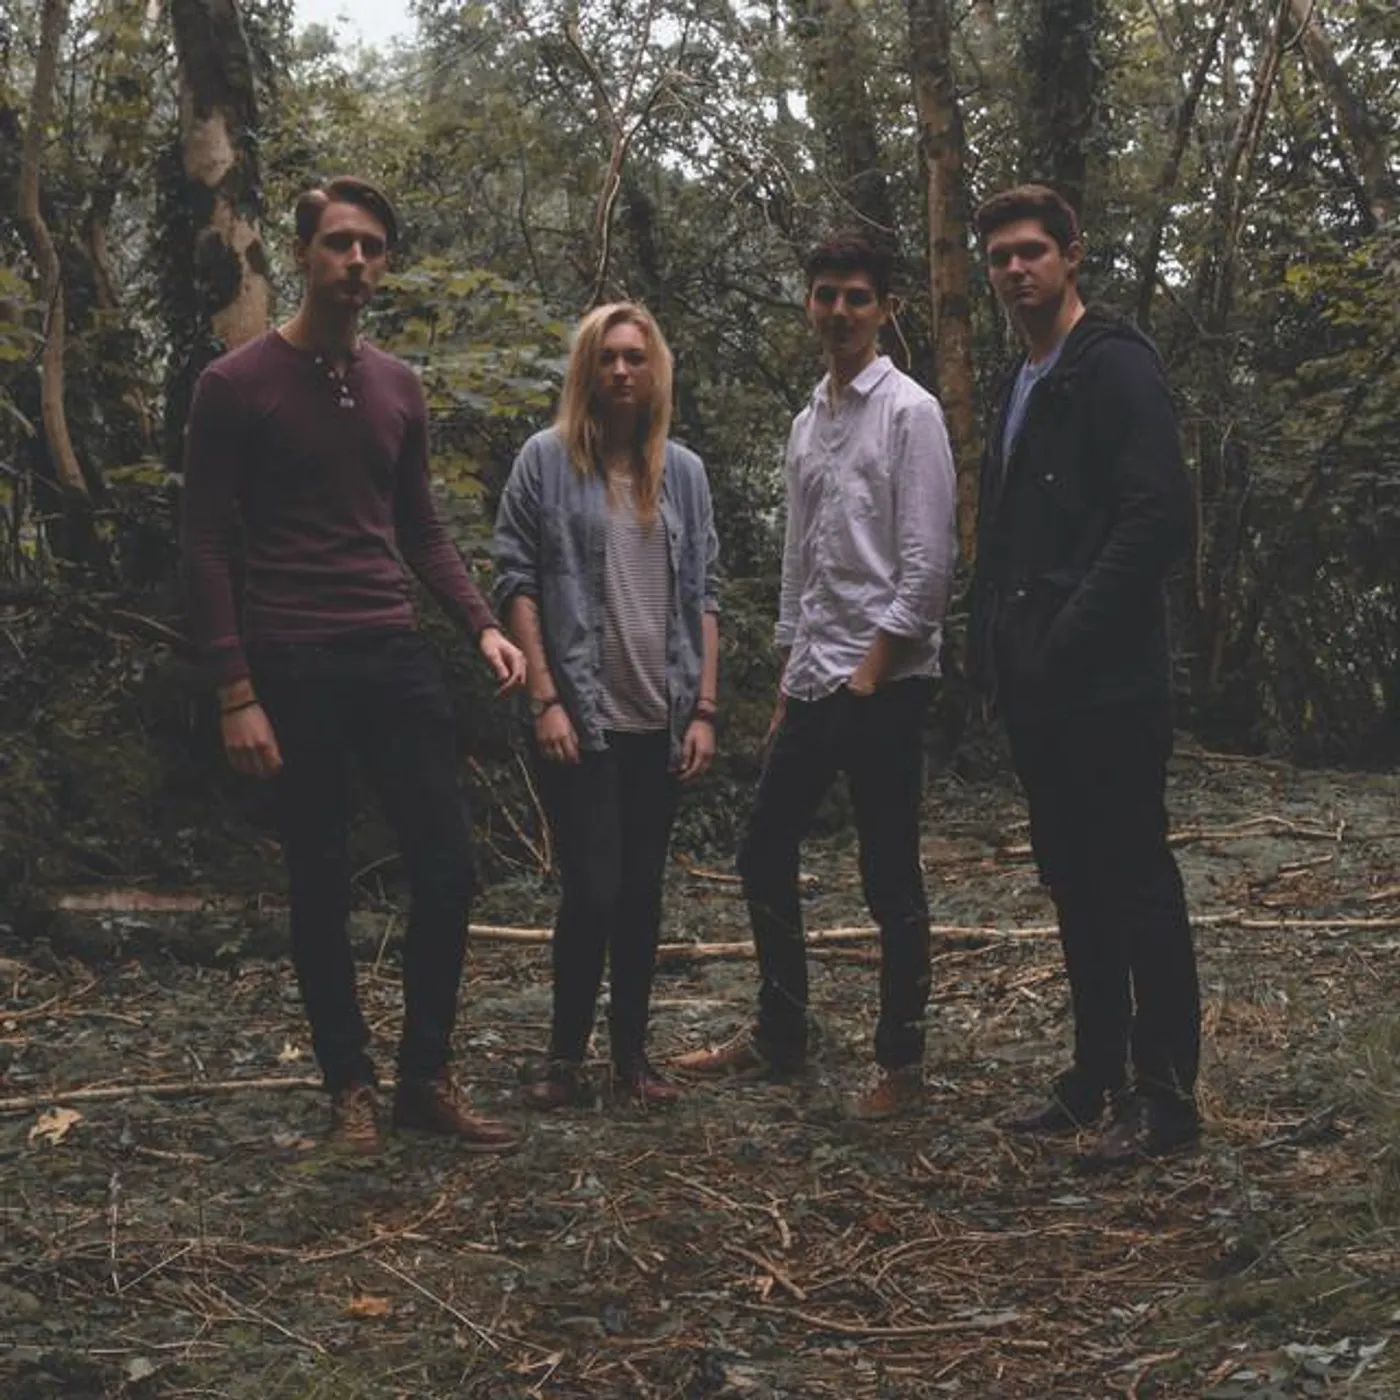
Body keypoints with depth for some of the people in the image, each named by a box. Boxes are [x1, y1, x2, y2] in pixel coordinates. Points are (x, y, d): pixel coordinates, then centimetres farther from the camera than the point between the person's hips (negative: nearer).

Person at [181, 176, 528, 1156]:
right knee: (321, 890, 5)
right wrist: (236, 692, -12)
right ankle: (350, 1086, 19)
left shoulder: (399, 388, 12)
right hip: (293, 667, -4)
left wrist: (483, 624, 2)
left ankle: (427, 1078, 15)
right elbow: (208, 549, -5)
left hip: (395, 655, 4)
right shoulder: (238, 385, -4)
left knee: (448, 870, 1)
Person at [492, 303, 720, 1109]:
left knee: (644, 890, 9)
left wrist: (704, 709, 3)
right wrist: (545, 698, -11)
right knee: (593, 890, -5)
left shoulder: (684, 472, 9)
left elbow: (704, 595, 9)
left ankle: (633, 1050, 21)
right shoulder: (547, 460, -2)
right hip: (581, 717, -3)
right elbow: (518, 581, -4)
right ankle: (567, 1054, 11)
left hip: (661, 721, 4)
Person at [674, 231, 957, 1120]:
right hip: (814, 681, 8)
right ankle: (780, 1036, 26)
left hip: (884, 681, -8)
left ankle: (903, 1062, 12)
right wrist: (789, 677, 16)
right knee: (766, 852, 12)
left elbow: (929, 561, -13)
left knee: (890, 877, 0)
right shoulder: (807, 423, 15)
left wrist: (873, 669, -15)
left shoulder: (909, 412, -7)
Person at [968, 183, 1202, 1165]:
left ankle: (1166, 1093, 4)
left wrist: (1069, 637, -18)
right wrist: (998, 648, 10)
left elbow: (1159, 517, -18)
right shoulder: (1021, 391, 19)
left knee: (1136, 883, -4)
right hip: (1038, 690, 9)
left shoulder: (1115, 365, -8)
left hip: (1109, 686, -9)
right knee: (1074, 883, 13)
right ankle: (1099, 1075, 21)